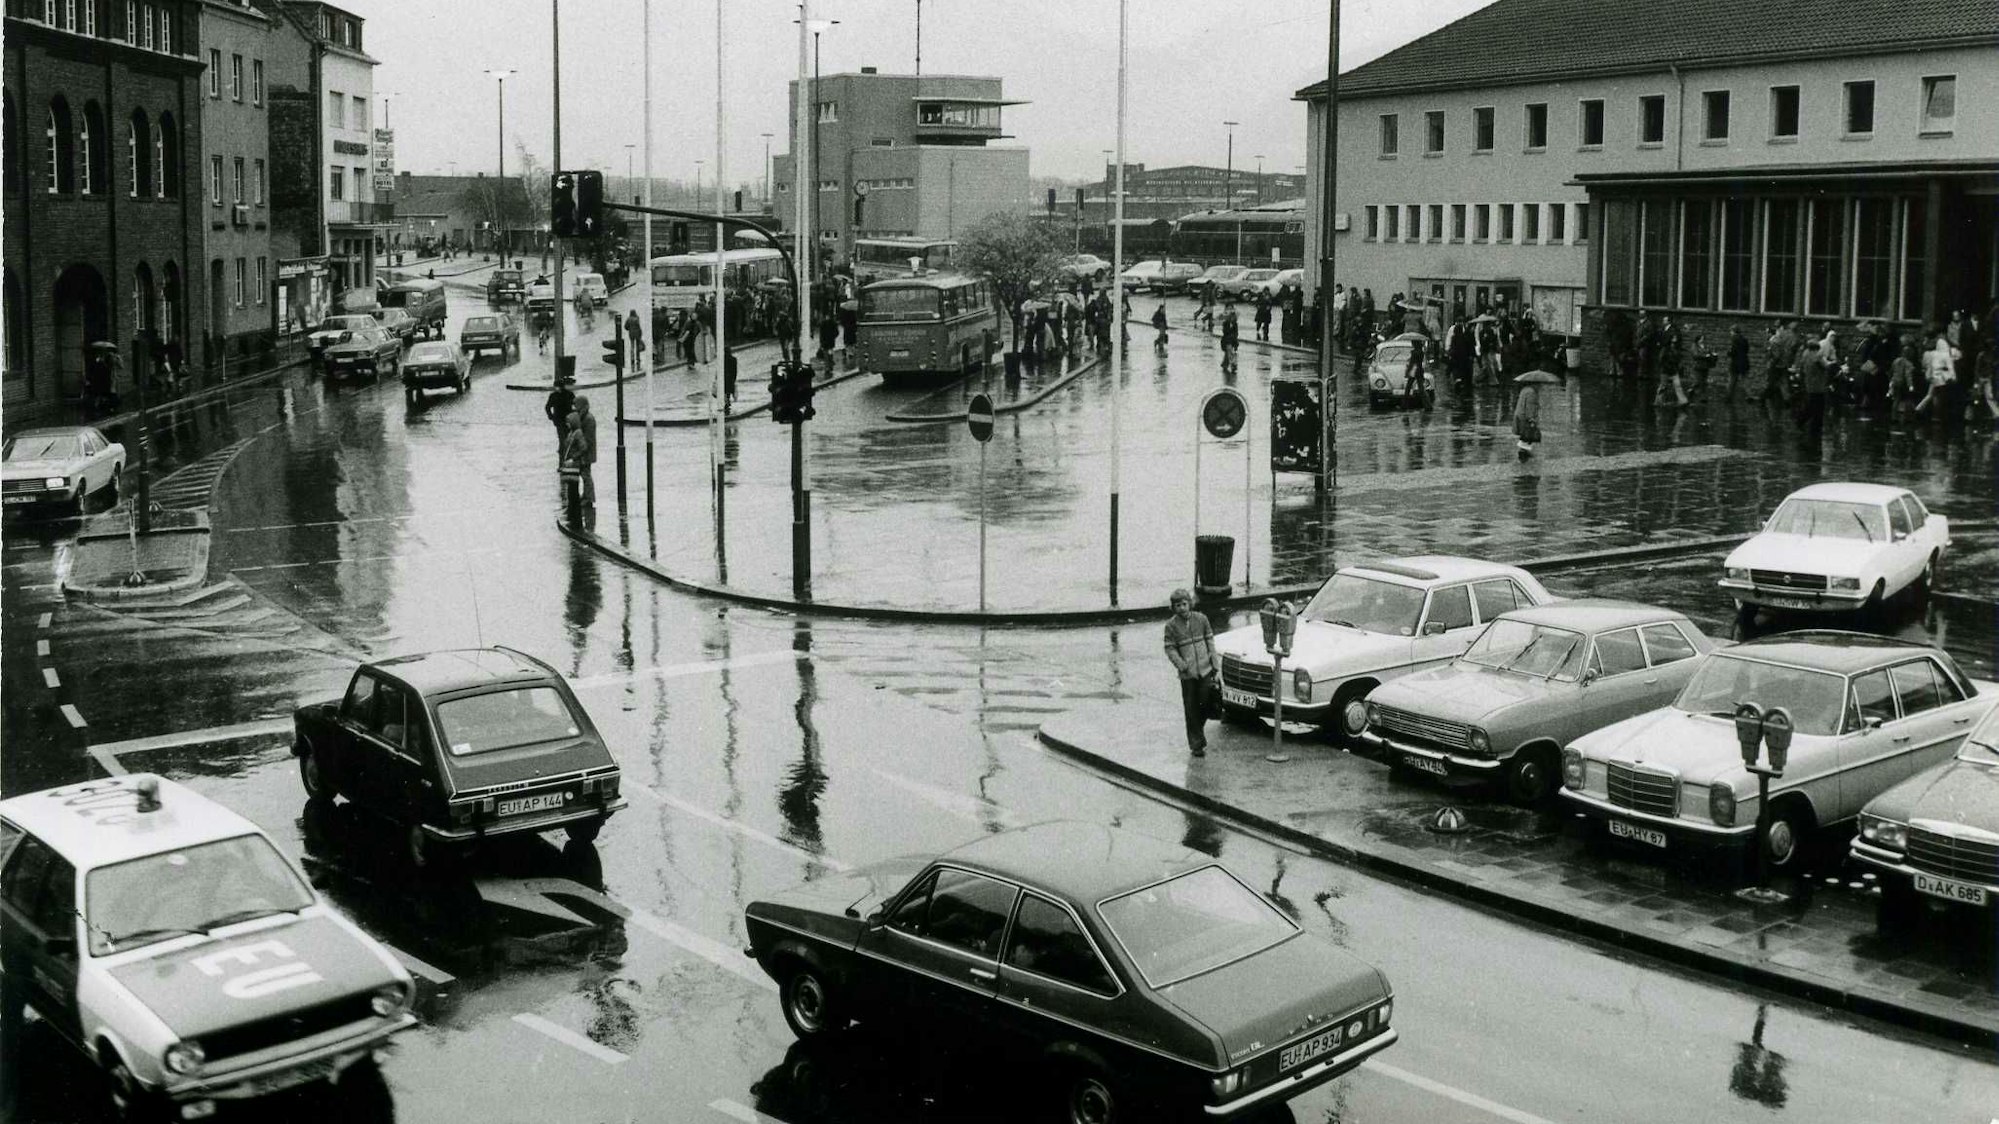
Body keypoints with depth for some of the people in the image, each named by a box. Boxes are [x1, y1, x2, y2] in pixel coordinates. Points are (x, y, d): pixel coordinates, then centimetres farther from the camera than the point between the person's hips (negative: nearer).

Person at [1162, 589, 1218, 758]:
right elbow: (1170, 649, -3)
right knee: (1191, 710, 2)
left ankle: (1198, 727, 28)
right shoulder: (1171, 626, -3)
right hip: (1187, 674, -1)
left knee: (1208, 703, -3)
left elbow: (1210, 643, 7)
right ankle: (1196, 745, 11)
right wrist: (1181, 665, -19)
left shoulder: (1201, 619, 4)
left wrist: (1216, 667, 3)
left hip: (1205, 670, 2)